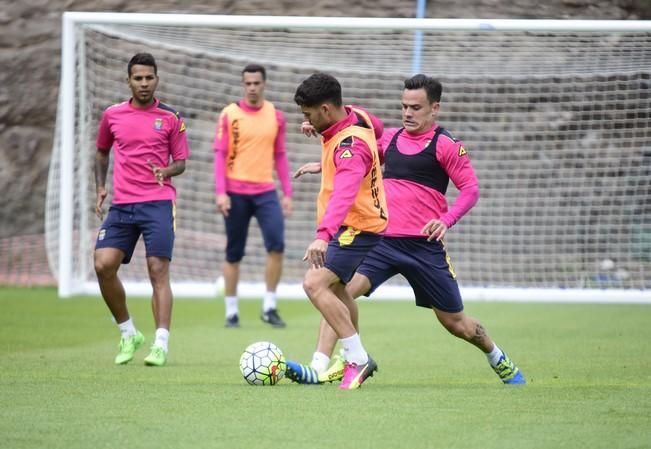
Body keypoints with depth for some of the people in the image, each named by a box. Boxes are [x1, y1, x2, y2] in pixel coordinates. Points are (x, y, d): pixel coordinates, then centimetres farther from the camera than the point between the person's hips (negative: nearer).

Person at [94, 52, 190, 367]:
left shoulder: (170, 118, 3)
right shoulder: (112, 116, 10)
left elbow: (181, 162, 7)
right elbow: (101, 152, 24)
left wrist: (167, 171, -15)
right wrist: (100, 187, 10)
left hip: (158, 203, -3)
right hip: (121, 205, 3)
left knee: (158, 270, -10)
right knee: (103, 266, -9)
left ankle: (161, 345, -10)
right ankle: (128, 334, 9)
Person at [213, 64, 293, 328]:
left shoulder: (275, 116, 8)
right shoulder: (229, 115, 0)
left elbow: (280, 156, 13)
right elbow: (220, 155, -3)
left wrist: (287, 193, 9)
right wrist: (220, 192, -12)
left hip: (265, 191, 2)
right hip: (236, 193, -2)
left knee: (276, 246, -15)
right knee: (234, 254, 3)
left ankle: (269, 308, -4)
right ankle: (231, 312, 13)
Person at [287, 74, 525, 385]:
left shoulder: (445, 145, -5)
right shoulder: (390, 138, 11)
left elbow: (470, 188, -7)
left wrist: (447, 219, -23)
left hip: (424, 245, -4)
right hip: (382, 240, 4)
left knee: (455, 322, 7)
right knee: (340, 290, -20)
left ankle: (498, 359, 37)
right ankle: (319, 368, -26)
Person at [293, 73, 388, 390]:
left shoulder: (351, 145, -30)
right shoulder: (355, 115, -2)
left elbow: (344, 193, -45)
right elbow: (377, 128, 23)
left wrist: (323, 235, -59)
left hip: (357, 229, -11)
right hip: (352, 225, 11)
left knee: (315, 284, -23)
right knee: (336, 287, 26)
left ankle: (358, 359, -19)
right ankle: (353, 359, 39)